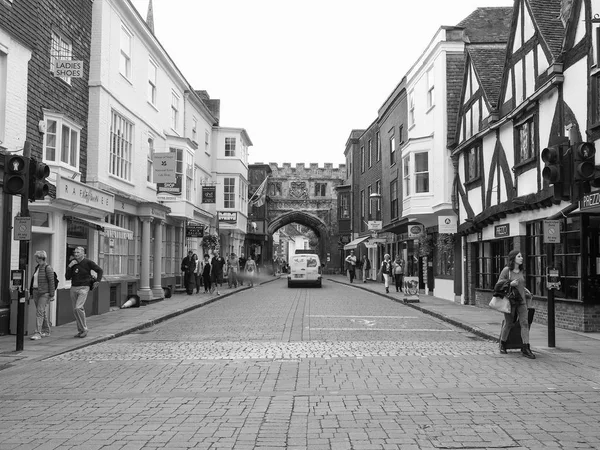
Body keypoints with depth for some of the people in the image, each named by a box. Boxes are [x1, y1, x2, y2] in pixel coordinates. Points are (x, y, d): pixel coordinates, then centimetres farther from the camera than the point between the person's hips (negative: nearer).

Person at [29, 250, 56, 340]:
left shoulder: (48, 268, -12)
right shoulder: (37, 267, 13)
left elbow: (52, 282, -14)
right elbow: (34, 280, 18)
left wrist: (52, 295, -16)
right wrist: (31, 292, 16)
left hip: (44, 293, -8)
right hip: (36, 292, 8)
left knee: (39, 312, -13)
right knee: (42, 312, 13)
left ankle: (38, 333, -15)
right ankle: (46, 331, 22)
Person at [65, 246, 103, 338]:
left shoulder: (88, 262, -7)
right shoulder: (72, 263, 7)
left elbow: (99, 270, 3)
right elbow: (67, 277, 4)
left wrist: (97, 281, -4)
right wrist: (69, 267, -8)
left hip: (83, 288, -6)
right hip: (73, 288, 6)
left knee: (78, 308, -19)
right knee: (75, 310, 7)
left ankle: (84, 329, -6)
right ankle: (80, 331, 18)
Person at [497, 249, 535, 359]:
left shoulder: (521, 271, 11)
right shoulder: (506, 270, -7)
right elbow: (499, 284, -6)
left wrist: (526, 290, 21)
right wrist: (510, 284, -19)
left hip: (521, 301, 5)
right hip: (510, 300, -5)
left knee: (525, 323, -6)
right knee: (508, 323, 5)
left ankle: (526, 349, -5)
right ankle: (502, 344, 27)